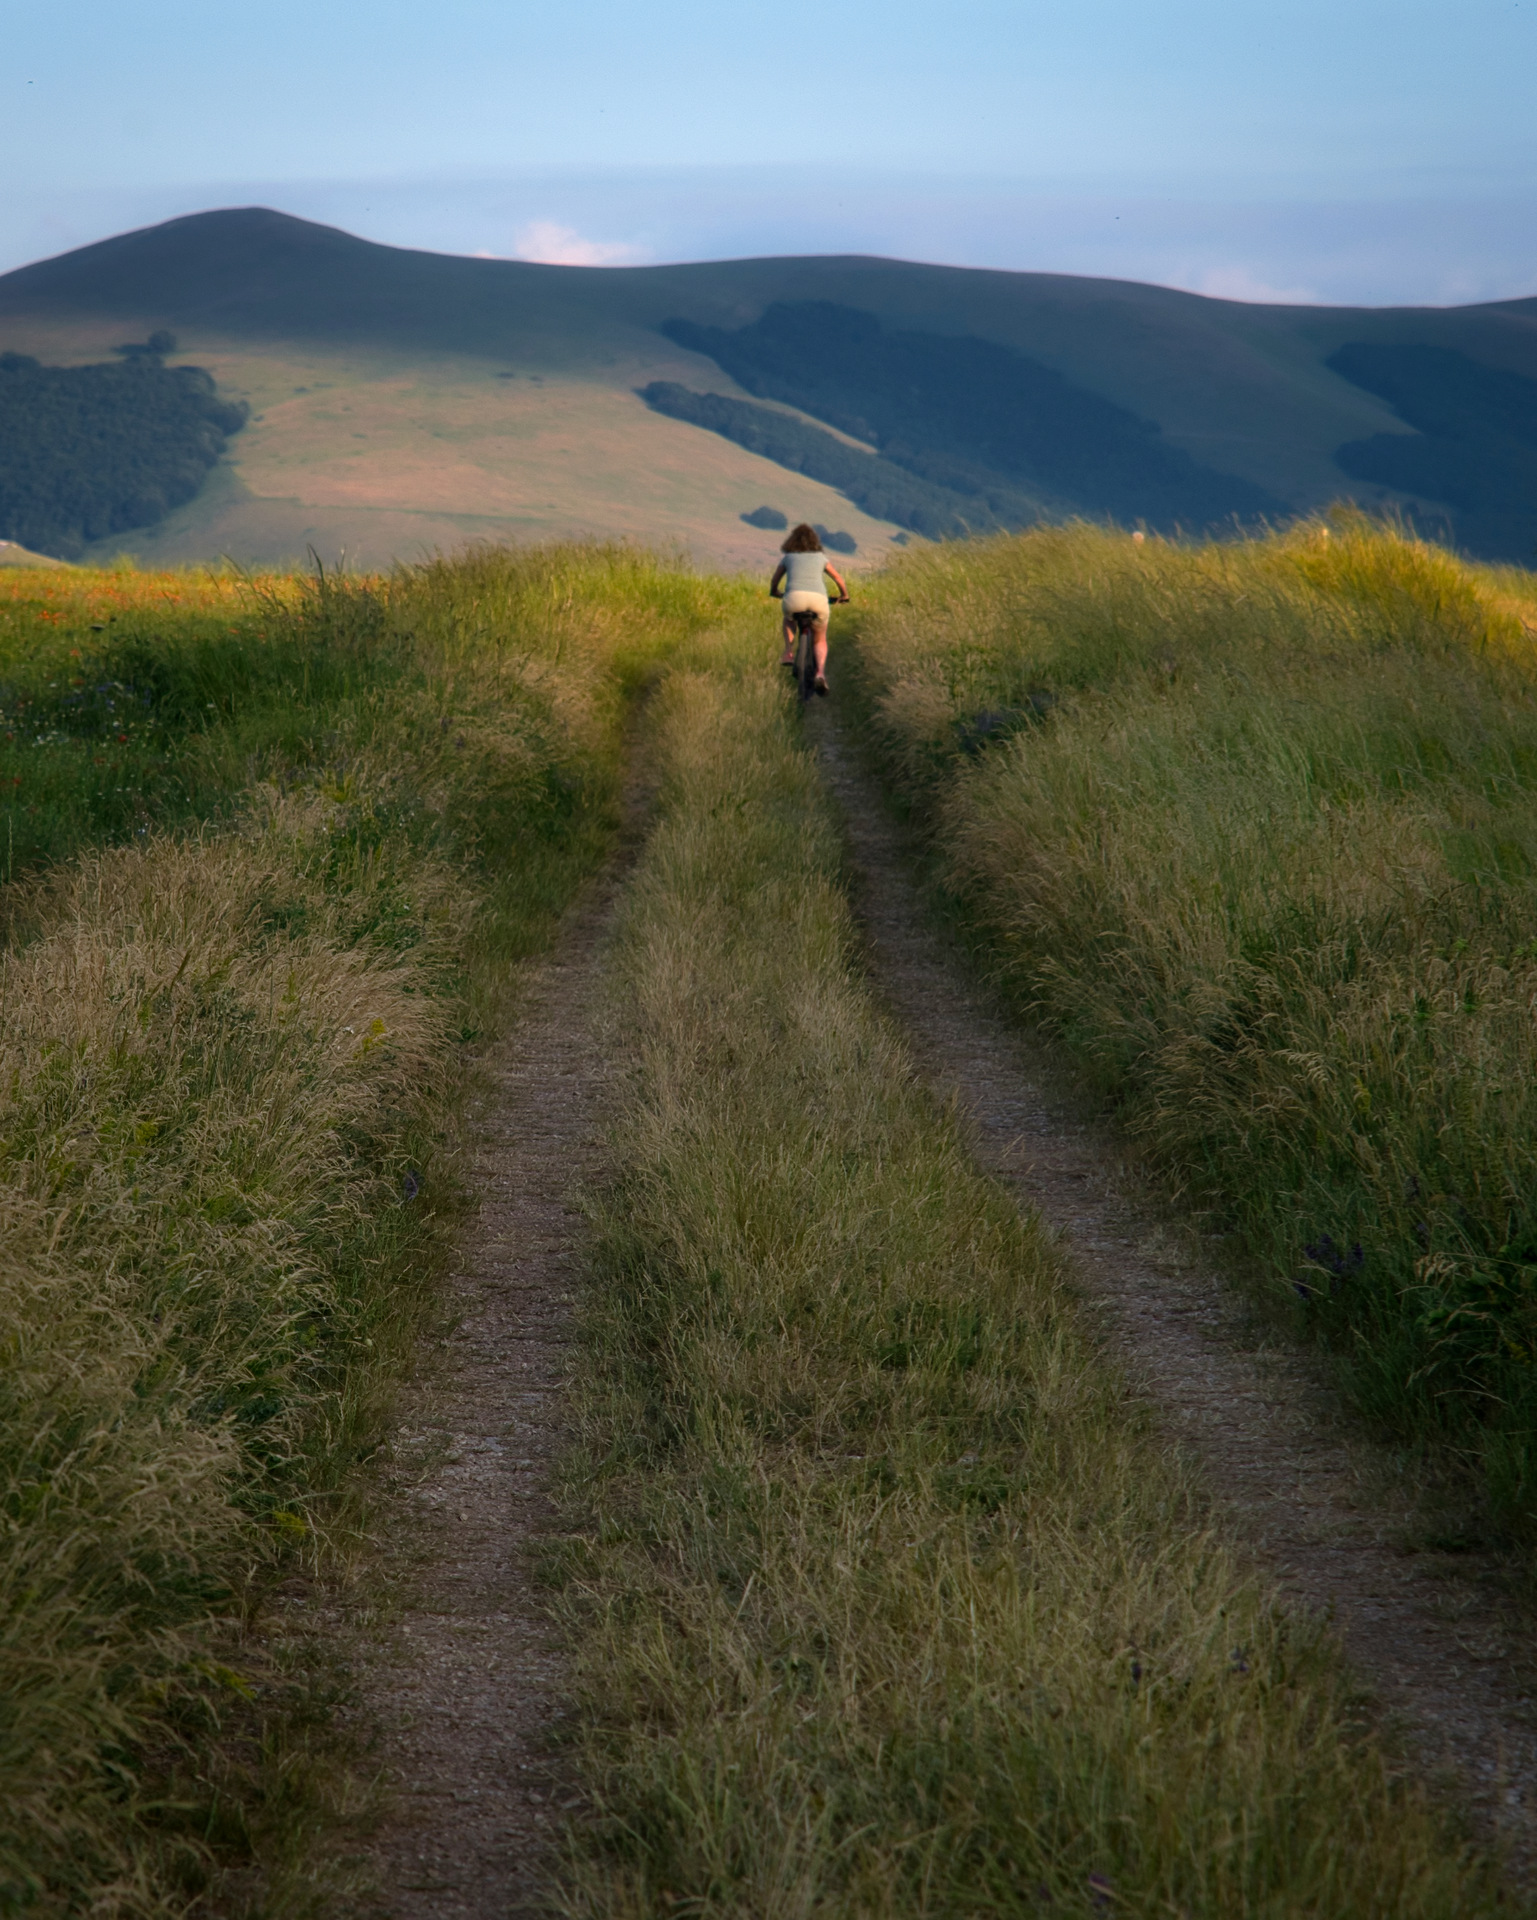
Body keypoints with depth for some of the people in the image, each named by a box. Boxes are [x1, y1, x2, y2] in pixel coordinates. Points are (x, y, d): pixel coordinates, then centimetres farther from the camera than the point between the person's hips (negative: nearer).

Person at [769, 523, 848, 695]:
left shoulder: (788, 557, 25)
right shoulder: (820, 557, 27)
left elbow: (775, 580, 37)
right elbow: (838, 578, 35)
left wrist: (774, 592, 58)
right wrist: (844, 595, 53)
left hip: (795, 597, 0)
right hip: (819, 598, 0)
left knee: (789, 619, 36)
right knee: (820, 640, 20)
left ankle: (789, 653, 17)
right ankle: (821, 672, -6)